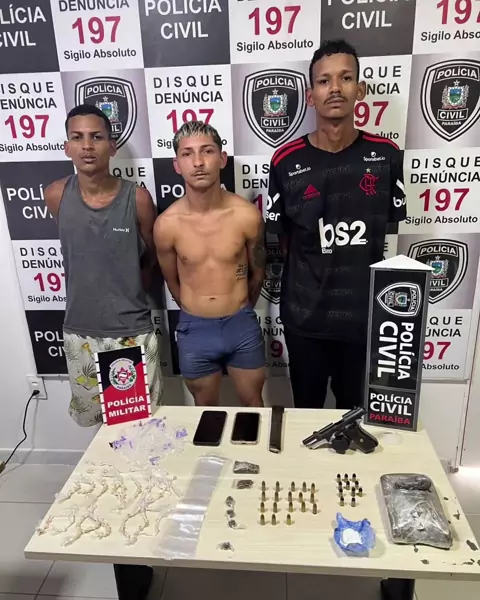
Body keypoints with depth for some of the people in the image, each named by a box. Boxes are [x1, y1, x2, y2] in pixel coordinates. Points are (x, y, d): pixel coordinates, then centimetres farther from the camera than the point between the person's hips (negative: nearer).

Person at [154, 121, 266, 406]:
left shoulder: (248, 215, -13)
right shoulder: (166, 224, -12)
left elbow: (257, 273, 4)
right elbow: (172, 281, 5)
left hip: (242, 327, 0)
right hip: (194, 330, 0)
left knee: (253, 404, 20)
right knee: (206, 409, 21)